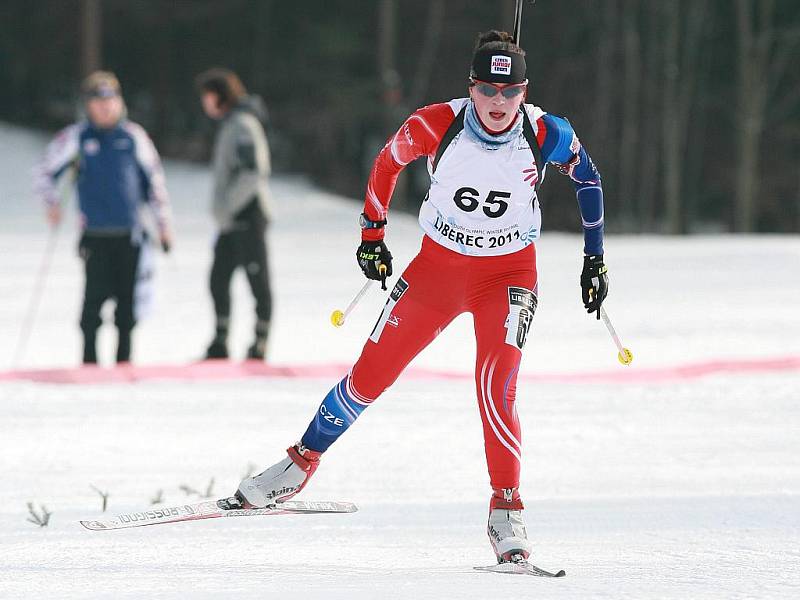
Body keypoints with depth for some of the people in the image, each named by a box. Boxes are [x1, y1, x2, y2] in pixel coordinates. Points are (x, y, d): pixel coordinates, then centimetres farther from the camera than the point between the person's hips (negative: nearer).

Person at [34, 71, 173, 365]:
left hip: (131, 233, 2)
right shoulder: (76, 138, 2)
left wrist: (163, 223, 13)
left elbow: (154, 179, 14)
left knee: (128, 299, 3)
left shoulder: (133, 136, 7)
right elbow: (46, 172, 11)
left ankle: (124, 360, 14)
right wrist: (52, 203, -6)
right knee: (96, 295, -11)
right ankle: (89, 360, -1)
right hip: (95, 233, -2)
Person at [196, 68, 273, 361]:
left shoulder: (242, 125, -14)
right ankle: (220, 344, 16)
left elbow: (253, 172, -22)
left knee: (257, 281, -4)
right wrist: (222, 210, 17)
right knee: (219, 280, 10)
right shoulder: (229, 124, 17)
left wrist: (228, 208, -19)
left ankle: (259, 346, -1)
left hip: (247, 216, -10)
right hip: (231, 219, 10)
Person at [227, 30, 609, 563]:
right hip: (438, 263, 2)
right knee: (370, 375, 7)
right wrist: (372, 233, 6)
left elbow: (587, 176, 2)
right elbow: (388, 162, 1)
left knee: (496, 386, -24)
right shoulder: (436, 126, -20)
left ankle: (507, 509, -15)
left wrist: (595, 259, 4)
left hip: (509, 274, -2)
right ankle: (303, 463, 28)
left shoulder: (547, 135, -19)